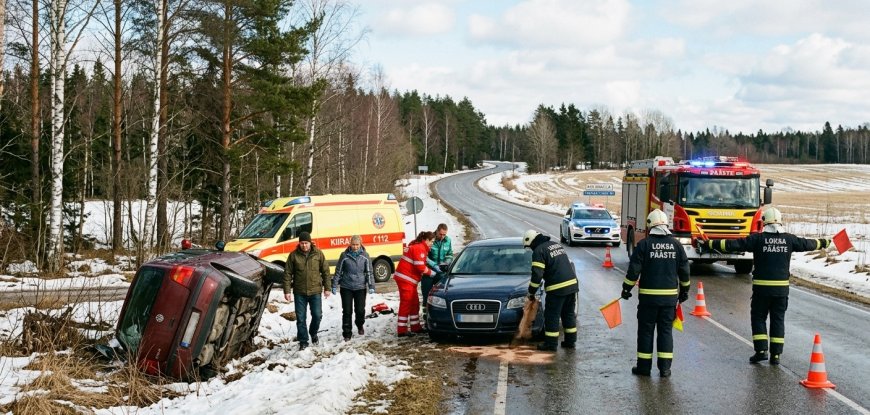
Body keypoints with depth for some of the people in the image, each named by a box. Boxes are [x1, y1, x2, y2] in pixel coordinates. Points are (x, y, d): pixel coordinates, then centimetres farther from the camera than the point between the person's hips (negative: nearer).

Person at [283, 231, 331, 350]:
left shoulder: (318, 254, -2)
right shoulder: (294, 255, -3)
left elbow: (325, 271, 4)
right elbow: (287, 274, 0)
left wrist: (327, 288, 2)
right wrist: (287, 291, -5)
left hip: (315, 291, 0)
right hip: (299, 292, 0)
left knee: (317, 315, 3)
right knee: (301, 318, 3)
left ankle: (313, 333, 31)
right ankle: (303, 341, 14)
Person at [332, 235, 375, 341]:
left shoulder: (365, 256, -1)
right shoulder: (344, 255, -4)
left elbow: (369, 272, 3)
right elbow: (338, 271, 2)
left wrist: (371, 286, -3)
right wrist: (334, 285, 1)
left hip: (360, 287, 1)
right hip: (346, 287, -1)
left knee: (360, 310, 5)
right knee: (347, 311, -1)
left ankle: (360, 325, 35)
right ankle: (347, 333, 8)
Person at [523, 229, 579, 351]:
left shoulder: (539, 251, -8)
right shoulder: (557, 245, 18)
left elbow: (537, 275, -13)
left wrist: (531, 293, -4)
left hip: (557, 288, -8)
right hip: (572, 284, 8)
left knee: (552, 316, 1)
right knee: (569, 314, 16)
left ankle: (551, 344, 5)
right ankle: (570, 341, 21)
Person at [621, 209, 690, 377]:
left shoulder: (644, 244, -7)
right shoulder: (676, 244, 3)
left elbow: (634, 269, -8)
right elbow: (684, 270, 8)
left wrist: (626, 288, 2)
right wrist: (684, 290, 20)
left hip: (648, 295, -3)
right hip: (670, 295, 3)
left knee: (646, 331, 6)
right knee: (666, 330, 9)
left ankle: (644, 366, 9)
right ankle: (665, 368, 8)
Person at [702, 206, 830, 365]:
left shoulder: (758, 239, -7)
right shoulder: (789, 239, 3)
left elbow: (733, 244, -11)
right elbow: (807, 244, 19)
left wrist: (711, 244, -7)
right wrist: (823, 243, 39)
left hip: (761, 287, -3)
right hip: (782, 287, 3)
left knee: (758, 318, 9)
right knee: (778, 320, 10)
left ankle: (761, 350, -1)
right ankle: (776, 354, 10)